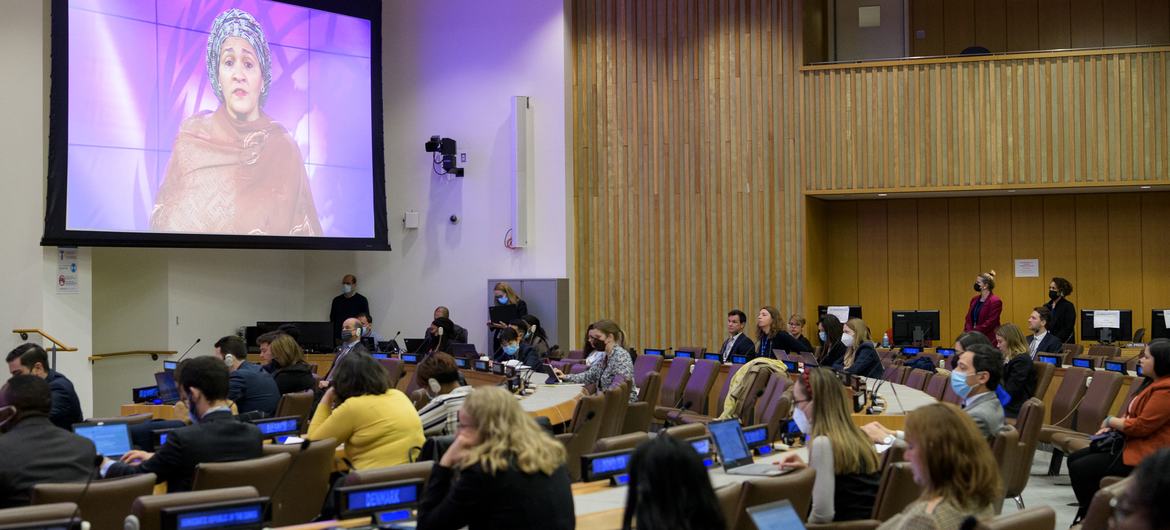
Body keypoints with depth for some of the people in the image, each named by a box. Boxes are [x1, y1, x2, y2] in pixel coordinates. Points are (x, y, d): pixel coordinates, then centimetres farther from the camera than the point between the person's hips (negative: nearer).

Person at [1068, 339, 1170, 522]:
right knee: (1074, 459, 7)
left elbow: (1142, 426, -23)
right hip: (1129, 443, 11)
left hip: (1144, 454, -11)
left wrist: (1111, 421, -8)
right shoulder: (1153, 383, 14)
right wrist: (1112, 427, 4)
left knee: (1080, 469, -16)